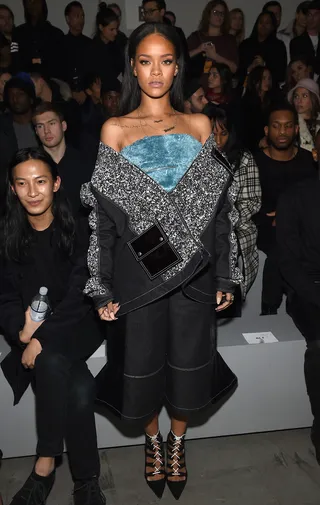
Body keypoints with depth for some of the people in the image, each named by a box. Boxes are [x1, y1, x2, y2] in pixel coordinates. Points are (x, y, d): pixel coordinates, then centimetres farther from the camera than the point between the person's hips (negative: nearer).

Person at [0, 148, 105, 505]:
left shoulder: (77, 231, -5)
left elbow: (79, 292, -12)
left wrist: (42, 335, -24)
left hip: (75, 325, -1)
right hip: (29, 330, 1)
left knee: (51, 362, -32)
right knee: (78, 388, -28)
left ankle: (45, 465, -15)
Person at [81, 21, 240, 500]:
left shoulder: (199, 126, 7)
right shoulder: (115, 130, 1)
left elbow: (219, 205, 6)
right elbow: (103, 214, -2)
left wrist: (226, 276, 3)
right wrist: (102, 289, -6)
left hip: (193, 268, 2)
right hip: (138, 270, -1)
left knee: (188, 365, 11)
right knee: (142, 364, 11)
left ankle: (177, 442, 40)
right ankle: (153, 440, 41)